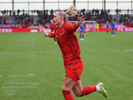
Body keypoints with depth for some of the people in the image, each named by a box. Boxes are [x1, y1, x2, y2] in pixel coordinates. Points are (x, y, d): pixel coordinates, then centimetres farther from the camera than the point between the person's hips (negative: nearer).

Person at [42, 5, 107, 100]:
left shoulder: (66, 26, -14)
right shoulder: (57, 30, 10)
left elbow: (73, 27, -38)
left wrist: (78, 23, -60)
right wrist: (47, 34, 55)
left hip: (74, 63, -8)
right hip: (68, 63, 8)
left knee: (65, 90, -8)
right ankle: (98, 87, 32)